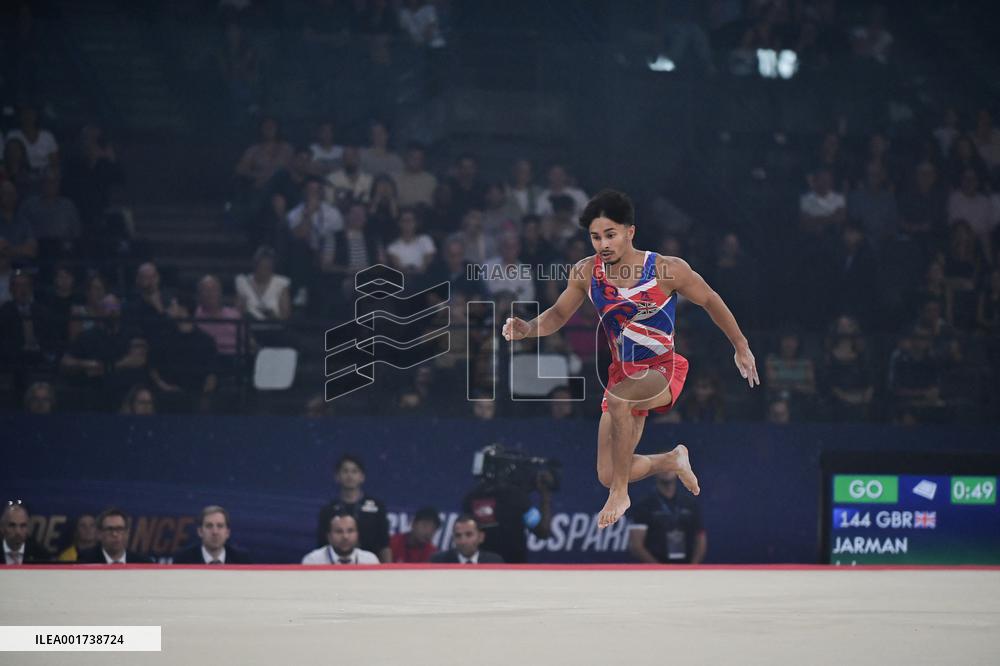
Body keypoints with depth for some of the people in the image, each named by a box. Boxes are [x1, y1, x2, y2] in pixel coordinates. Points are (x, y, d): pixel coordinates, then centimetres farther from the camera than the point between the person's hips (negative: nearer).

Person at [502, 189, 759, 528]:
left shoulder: (668, 270, -17)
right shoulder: (587, 272, -6)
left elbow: (710, 301, -1)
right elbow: (558, 314, 7)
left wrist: (741, 346, 8)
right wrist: (527, 328, -14)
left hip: (664, 370, -5)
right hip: (623, 374, 5)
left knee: (617, 397, -39)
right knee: (607, 475, 5)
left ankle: (620, 494, -23)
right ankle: (673, 460, 37)